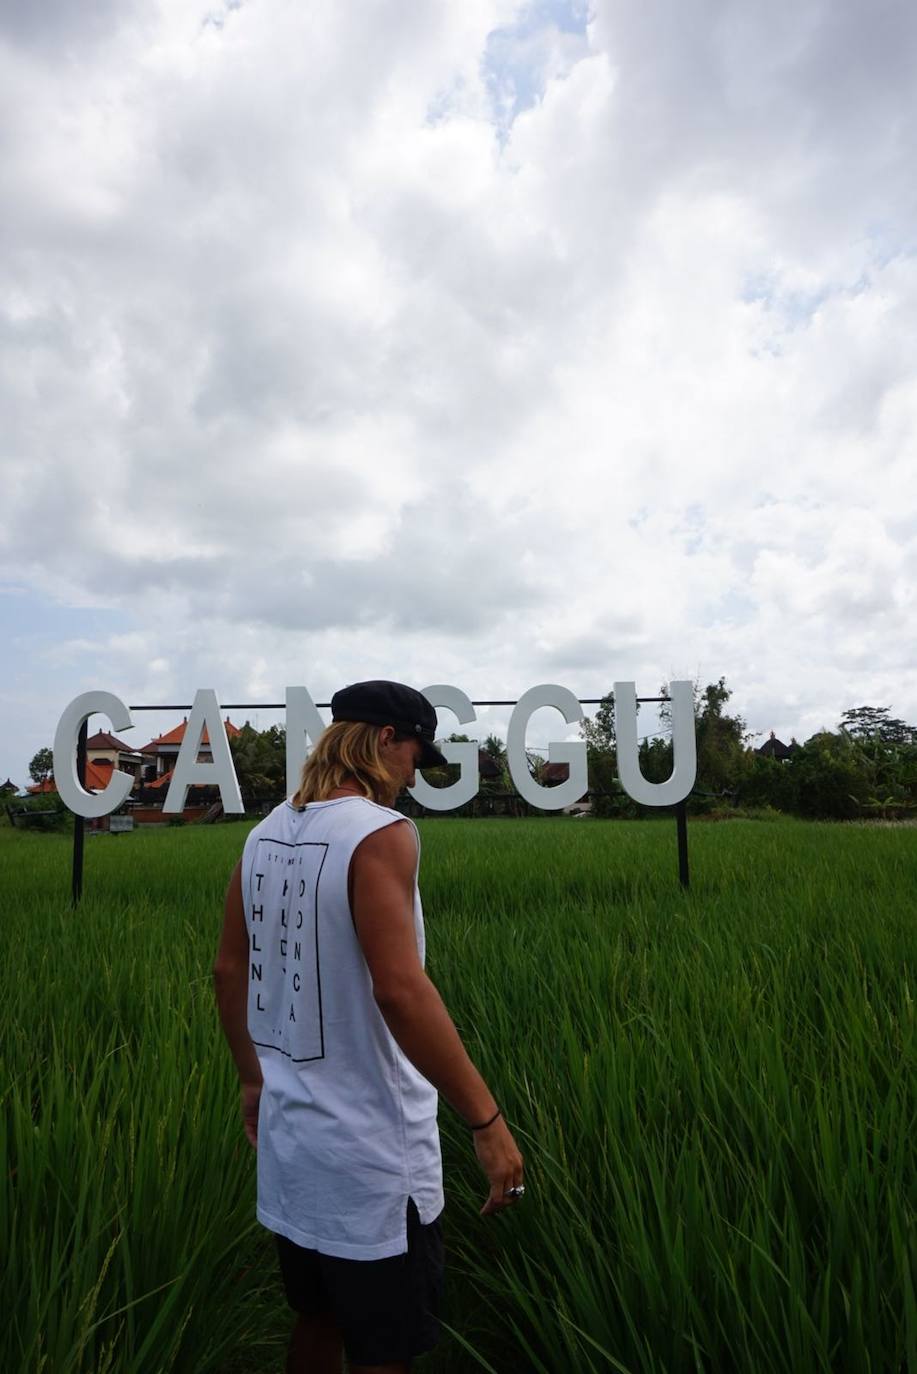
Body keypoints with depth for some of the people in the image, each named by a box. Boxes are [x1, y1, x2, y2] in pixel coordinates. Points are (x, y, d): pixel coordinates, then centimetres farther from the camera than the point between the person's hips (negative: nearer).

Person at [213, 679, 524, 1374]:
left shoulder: (267, 834, 3)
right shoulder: (381, 832, -21)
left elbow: (229, 970, 9)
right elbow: (399, 989, -29)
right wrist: (487, 1118, -22)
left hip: (288, 1129, 8)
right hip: (370, 1151, -8)